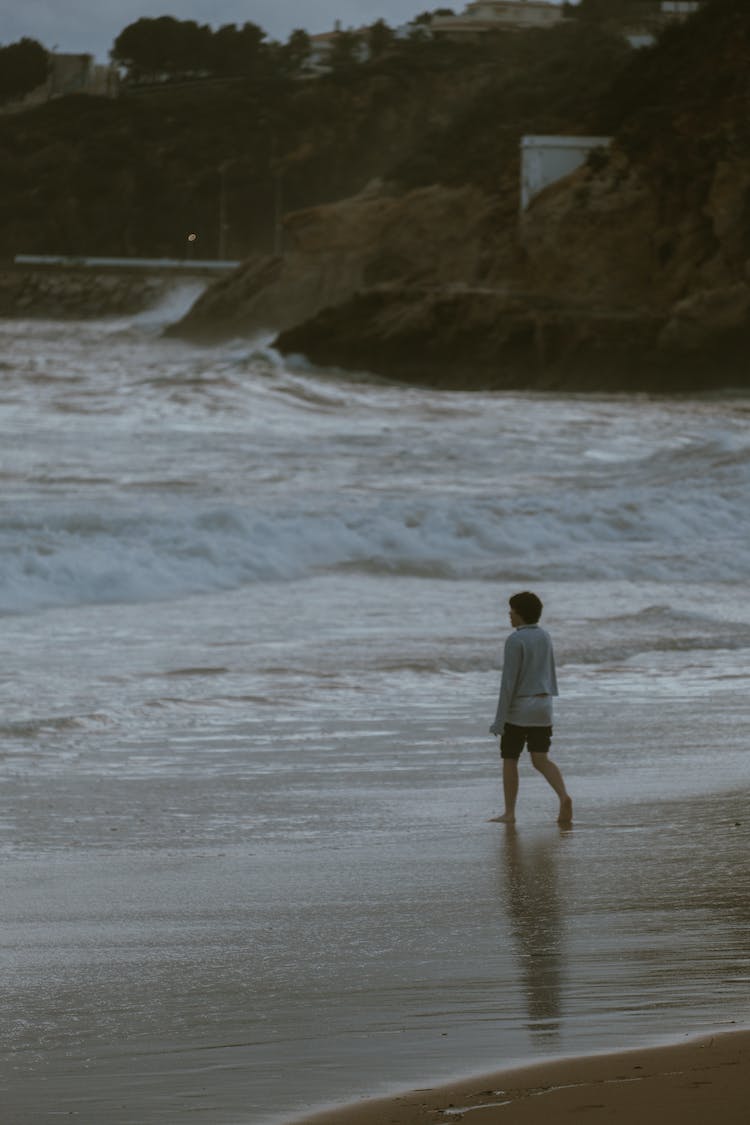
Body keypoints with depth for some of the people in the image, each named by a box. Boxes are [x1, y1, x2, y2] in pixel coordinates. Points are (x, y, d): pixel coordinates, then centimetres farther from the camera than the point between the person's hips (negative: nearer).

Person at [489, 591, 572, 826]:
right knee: (541, 759, 3)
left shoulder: (515, 641, -14)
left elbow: (509, 682, -16)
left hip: (519, 708, -6)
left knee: (509, 760, 7)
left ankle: (509, 813, 10)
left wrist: (499, 720, -14)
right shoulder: (545, 637, 8)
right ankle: (564, 797, -20)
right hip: (543, 706, 6)